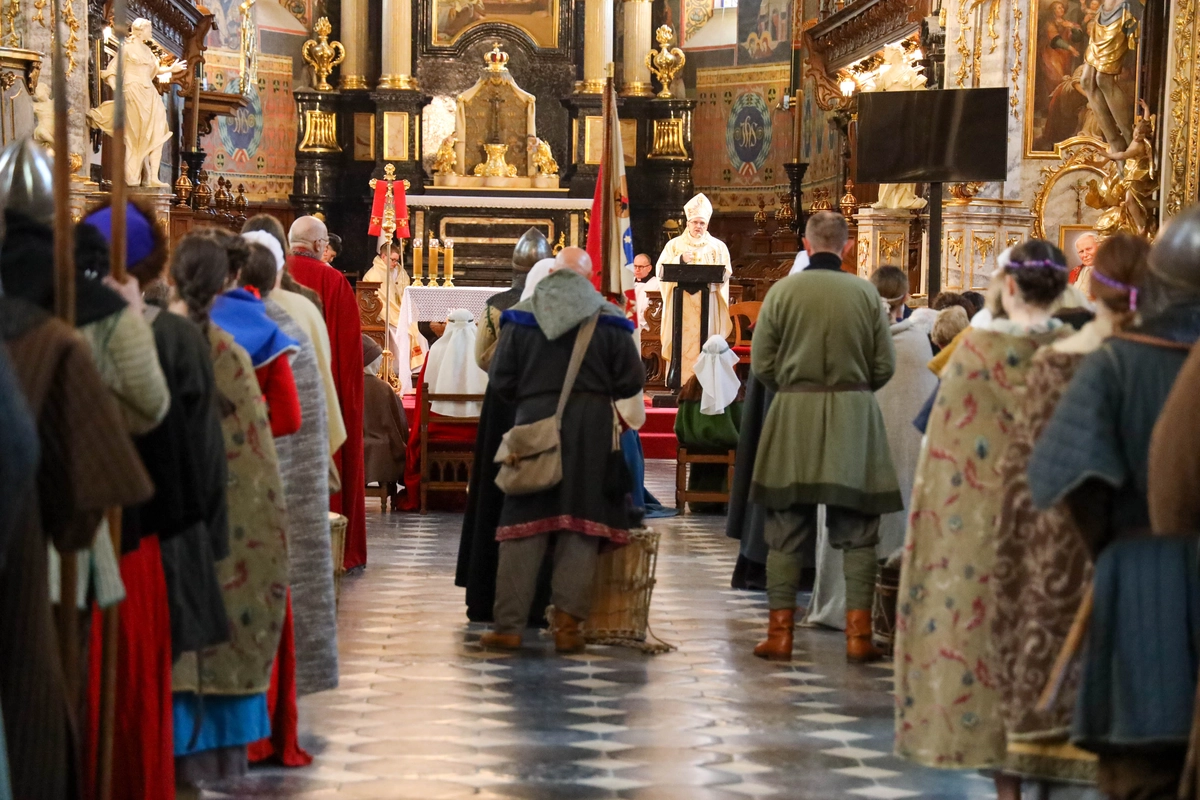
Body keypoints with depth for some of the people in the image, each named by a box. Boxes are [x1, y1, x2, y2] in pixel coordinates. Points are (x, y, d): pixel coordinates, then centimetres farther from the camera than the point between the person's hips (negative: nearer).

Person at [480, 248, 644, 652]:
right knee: (580, 528, 4)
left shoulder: (521, 316, 2)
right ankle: (567, 623, -2)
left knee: (524, 527, 4)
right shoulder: (609, 320, 0)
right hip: (592, 431, -1)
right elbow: (632, 380, -2)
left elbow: (499, 379, 1)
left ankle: (509, 626, 2)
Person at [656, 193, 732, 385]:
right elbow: (661, 270, 1)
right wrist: (680, 260, -14)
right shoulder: (674, 244, 11)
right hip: (680, 304, 0)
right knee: (681, 343, -5)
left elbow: (725, 273, 1)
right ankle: (679, 383, -3)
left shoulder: (718, 246, 10)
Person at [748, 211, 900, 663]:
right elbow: (885, 366, -1)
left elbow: (762, 365, -4)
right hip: (853, 420, 0)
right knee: (856, 532, 8)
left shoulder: (782, 291, -5)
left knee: (786, 531, 8)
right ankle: (858, 633, 4)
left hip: (793, 417, 0)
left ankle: (780, 632, 9)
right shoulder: (866, 293, -3)